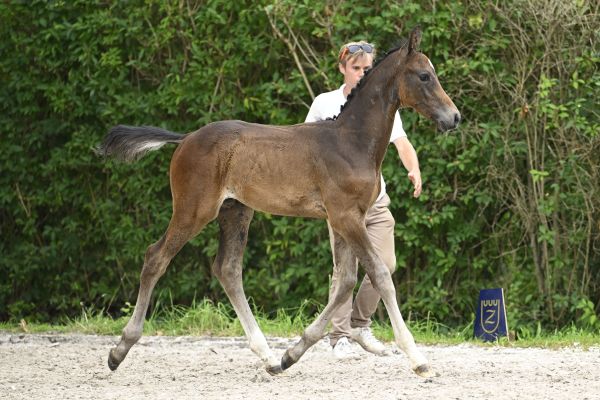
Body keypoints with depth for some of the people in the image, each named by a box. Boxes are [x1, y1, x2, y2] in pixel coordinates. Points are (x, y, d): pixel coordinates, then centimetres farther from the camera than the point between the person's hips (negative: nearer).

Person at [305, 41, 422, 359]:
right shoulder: (324, 104, 0)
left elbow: (401, 143, -10)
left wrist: (414, 170, -28)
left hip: (375, 197, 3)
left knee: (385, 264, -4)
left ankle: (360, 323, 18)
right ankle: (340, 336, 3)